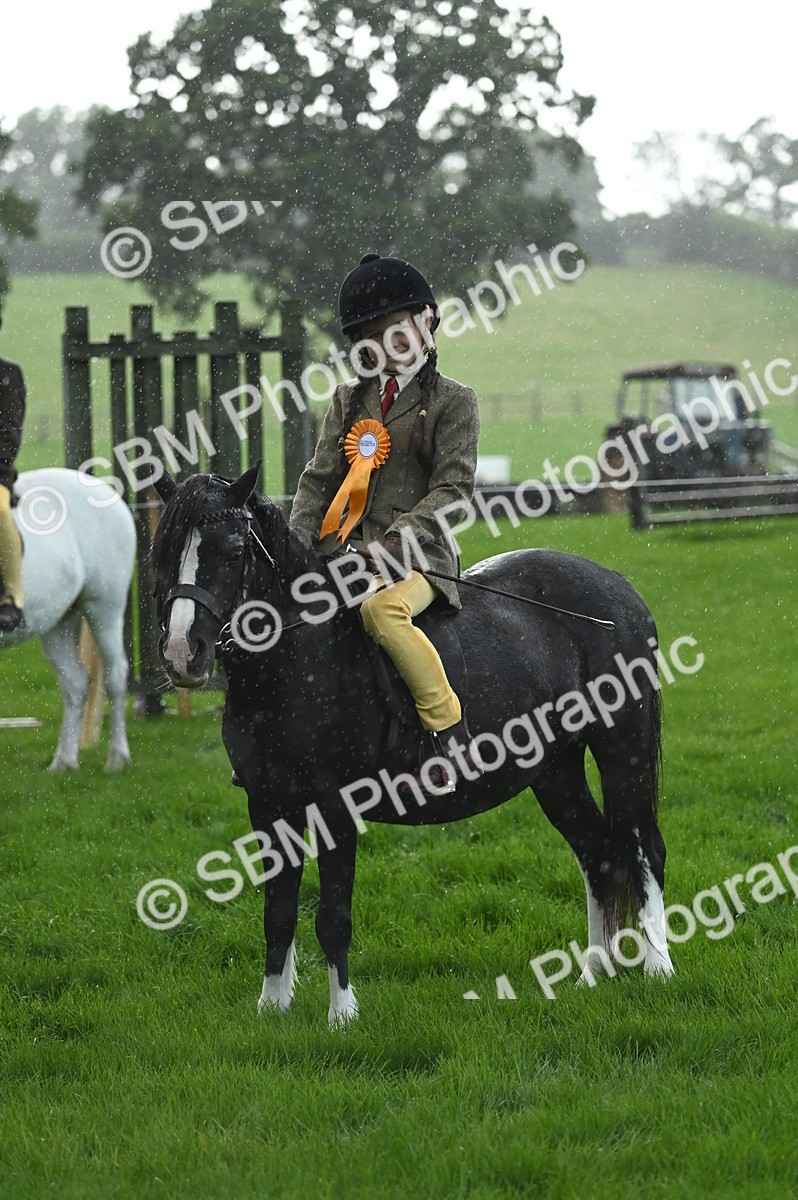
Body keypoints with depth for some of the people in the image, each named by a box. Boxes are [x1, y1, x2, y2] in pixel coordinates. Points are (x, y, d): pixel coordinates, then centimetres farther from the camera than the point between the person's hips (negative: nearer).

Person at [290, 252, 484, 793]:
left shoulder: (453, 401, 1)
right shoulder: (350, 399, 18)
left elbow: (451, 489, -8)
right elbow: (320, 478, 15)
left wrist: (395, 542, -20)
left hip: (418, 551, -7)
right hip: (347, 549, 7)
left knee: (382, 607, -37)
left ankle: (449, 728, -28)